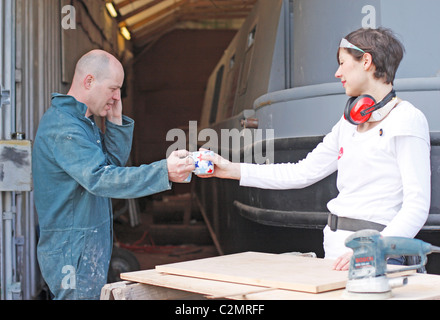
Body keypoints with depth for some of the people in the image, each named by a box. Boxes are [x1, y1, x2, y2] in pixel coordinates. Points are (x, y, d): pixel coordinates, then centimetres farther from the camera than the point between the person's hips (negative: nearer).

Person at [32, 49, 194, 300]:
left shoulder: (83, 121, 14)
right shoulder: (62, 128, -21)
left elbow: (114, 161, 13)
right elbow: (100, 179, -31)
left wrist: (116, 120, 0)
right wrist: (164, 171, -37)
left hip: (91, 246, 10)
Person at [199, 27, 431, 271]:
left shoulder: (407, 121, -6)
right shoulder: (349, 123, 18)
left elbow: (417, 207, -13)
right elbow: (303, 173, 19)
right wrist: (232, 170, 17)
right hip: (335, 248, 7)